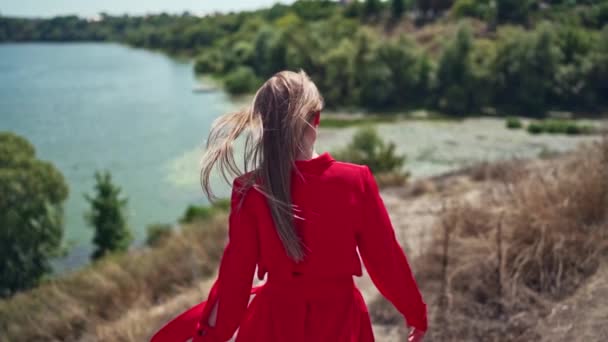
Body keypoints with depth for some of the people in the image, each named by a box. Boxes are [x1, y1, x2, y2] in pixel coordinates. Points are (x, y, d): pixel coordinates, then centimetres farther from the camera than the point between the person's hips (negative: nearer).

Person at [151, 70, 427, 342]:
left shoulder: (250, 190, -15)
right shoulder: (356, 181, -16)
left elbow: (235, 273, -9)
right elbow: (386, 258, -6)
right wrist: (415, 312, 10)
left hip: (275, 320, 1)